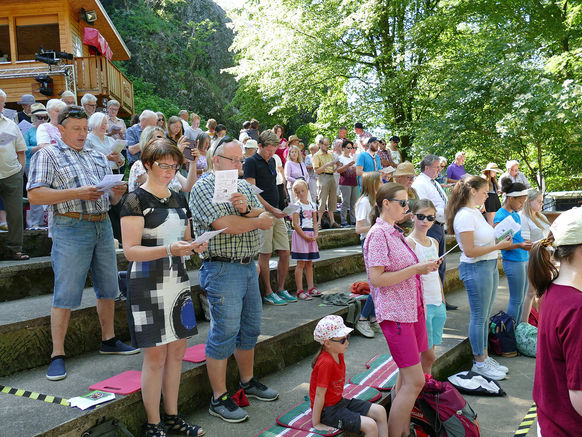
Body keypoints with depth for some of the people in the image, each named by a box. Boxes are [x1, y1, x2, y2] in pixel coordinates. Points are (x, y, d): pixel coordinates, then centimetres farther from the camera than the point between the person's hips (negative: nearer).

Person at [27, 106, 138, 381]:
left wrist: (117, 193, -4)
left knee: (108, 288, 10)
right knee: (65, 295, -4)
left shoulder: (98, 157, 20)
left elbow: (111, 200, 21)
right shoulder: (48, 155, 3)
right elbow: (35, 195, -10)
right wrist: (77, 193, -18)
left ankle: (108, 340, 25)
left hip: (103, 226, 6)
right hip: (71, 229, -6)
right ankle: (57, 354, 6)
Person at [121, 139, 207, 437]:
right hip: (148, 285, -6)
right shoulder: (136, 200, -9)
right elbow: (130, 251, -16)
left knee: (177, 351, 12)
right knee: (156, 356, 1)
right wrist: (169, 249, -28)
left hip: (178, 281, 7)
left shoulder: (179, 199, 11)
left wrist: (195, 245, -2)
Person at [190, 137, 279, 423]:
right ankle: (219, 399, 11)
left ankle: (248, 382, 34)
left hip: (249, 267, 8)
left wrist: (246, 210, -14)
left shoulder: (244, 187, 14)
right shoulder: (203, 188, -8)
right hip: (222, 269, -8)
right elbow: (227, 225, -20)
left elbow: (267, 220, 6)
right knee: (224, 333, -2)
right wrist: (257, 221, -4)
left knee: (251, 328, 16)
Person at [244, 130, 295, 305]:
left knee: (285, 253, 7)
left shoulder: (271, 161, 17)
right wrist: (271, 209, -17)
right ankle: (268, 294, 7)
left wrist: (277, 209, 15)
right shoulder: (251, 162, -6)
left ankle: (280, 290, 19)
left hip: (276, 213, 8)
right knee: (265, 254, -2)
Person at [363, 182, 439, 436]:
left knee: (407, 377, 16)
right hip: (395, 313, -9)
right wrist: (415, 269, -19)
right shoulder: (378, 234, -14)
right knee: (414, 381, -8)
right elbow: (377, 279, -21)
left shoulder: (394, 233, 14)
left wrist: (424, 268, 7)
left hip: (412, 309, 9)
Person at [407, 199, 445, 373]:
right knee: (428, 354, -1)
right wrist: (423, 268, -27)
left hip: (437, 304, 7)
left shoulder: (433, 242, 12)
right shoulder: (409, 242, -11)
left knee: (429, 353, 12)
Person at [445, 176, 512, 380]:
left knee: (485, 316, 16)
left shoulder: (476, 212, 13)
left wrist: (501, 241, 7)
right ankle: (479, 363, 14)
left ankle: (484, 357, 27)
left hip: (490, 266, 10)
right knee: (479, 317, 1)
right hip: (476, 269, -10)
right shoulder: (465, 216, -17)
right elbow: (469, 251, -20)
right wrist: (497, 246, -18)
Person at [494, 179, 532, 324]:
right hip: (513, 262, -8)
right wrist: (519, 245, -26)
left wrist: (527, 243, 9)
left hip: (524, 259, 8)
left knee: (521, 299, 13)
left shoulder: (515, 214, 12)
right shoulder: (500, 216, -15)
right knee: (516, 300, -1)